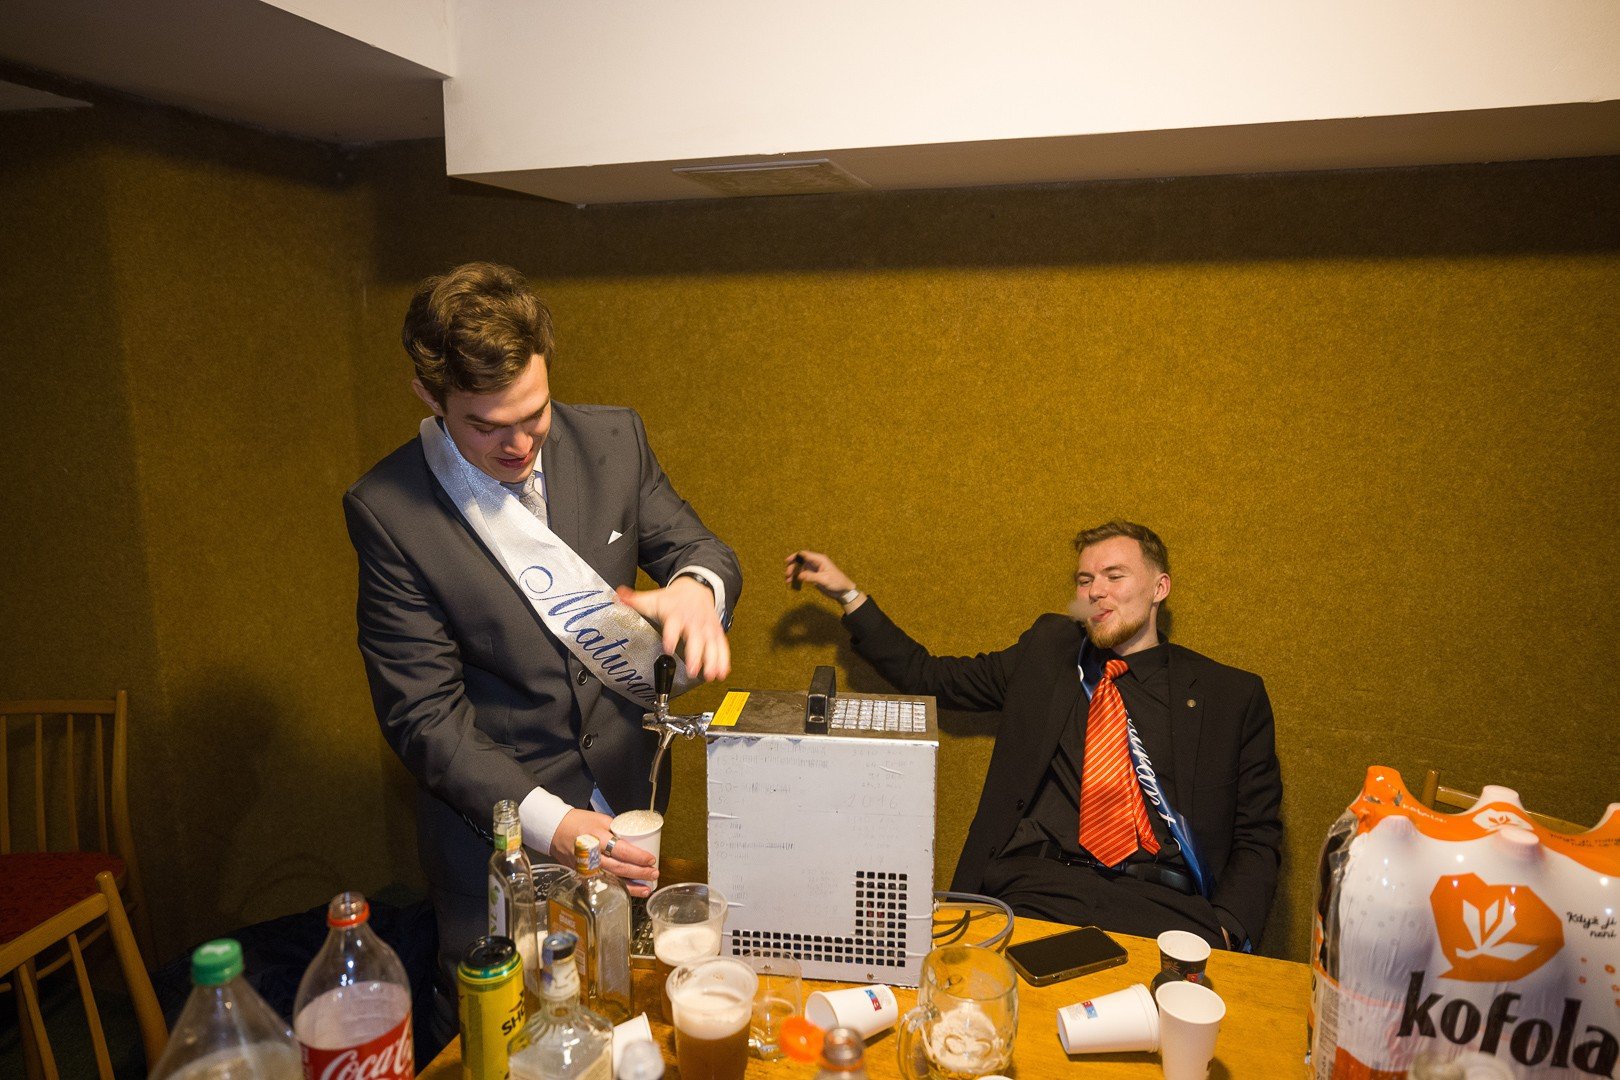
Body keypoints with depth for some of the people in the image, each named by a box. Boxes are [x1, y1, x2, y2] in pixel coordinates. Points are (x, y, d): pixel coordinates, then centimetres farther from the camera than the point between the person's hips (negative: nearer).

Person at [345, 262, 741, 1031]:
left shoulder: (613, 440, -7)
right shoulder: (387, 509, -16)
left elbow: (697, 549, 1)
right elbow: (423, 714, -15)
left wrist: (697, 585, -25)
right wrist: (547, 823, -25)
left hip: (629, 805, 3)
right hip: (497, 842, -3)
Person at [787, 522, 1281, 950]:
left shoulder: (1233, 696, 13)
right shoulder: (1046, 650, 18)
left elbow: (1257, 838, 12)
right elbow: (928, 677, 21)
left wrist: (1225, 932, -6)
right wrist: (847, 594, 18)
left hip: (1163, 904, 0)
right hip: (1036, 890, 1)